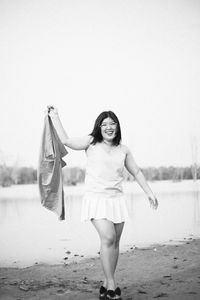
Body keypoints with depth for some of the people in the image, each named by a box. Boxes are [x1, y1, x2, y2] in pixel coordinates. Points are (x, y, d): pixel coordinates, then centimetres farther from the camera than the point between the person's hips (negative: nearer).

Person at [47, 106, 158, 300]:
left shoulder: (123, 150, 12)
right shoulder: (91, 143, 3)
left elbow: (136, 172, 20)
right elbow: (66, 140, -3)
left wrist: (150, 194, 17)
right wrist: (55, 117, 0)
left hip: (116, 199, 4)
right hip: (96, 198, -4)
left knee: (115, 242, 3)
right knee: (108, 238, -19)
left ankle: (107, 284, 16)